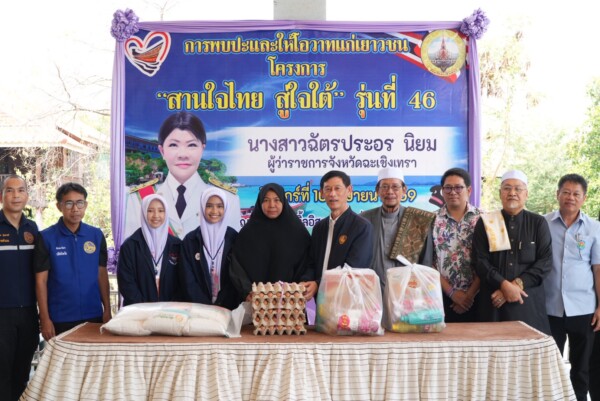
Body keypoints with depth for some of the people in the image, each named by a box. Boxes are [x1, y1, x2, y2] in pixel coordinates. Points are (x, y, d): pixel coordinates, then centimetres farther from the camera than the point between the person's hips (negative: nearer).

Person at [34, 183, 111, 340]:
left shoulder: (97, 235, 3)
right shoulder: (46, 238, -5)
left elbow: (102, 274, 8)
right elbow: (41, 280, -4)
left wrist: (107, 309, 3)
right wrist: (45, 319, -8)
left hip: (93, 315, 2)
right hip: (60, 318, -2)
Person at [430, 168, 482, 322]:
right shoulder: (433, 220, 2)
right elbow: (428, 262, -1)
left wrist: (470, 294, -7)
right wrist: (451, 292, -7)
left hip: (476, 296, 0)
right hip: (442, 297, 0)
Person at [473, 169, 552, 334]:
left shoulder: (538, 223, 7)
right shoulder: (485, 223, 6)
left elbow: (545, 262, -1)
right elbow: (480, 261, -2)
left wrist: (517, 284, -13)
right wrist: (504, 285, -16)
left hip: (529, 301, 0)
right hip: (494, 301, 0)